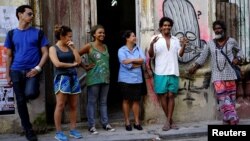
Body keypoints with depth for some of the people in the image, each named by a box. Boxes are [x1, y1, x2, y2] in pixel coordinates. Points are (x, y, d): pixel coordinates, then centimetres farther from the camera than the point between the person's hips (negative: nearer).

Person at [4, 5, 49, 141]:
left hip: (32, 71, -2)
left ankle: (34, 90, 11)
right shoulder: (12, 34, 9)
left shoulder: (38, 33, 5)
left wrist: (38, 68, -11)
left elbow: (45, 53, 3)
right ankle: (28, 130, 16)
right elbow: (9, 56, 11)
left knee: (30, 93, -27)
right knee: (20, 101, 3)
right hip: (16, 71, 2)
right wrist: (8, 75, 6)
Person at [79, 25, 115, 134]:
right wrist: (85, 67, -5)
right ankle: (91, 125, 4)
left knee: (103, 102, 11)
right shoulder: (89, 46, -4)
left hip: (105, 78, 6)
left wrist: (108, 74, 9)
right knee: (92, 102, 0)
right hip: (94, 79, -5)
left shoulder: (105, 46, 13)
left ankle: (105, 123, 16)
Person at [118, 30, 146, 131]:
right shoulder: (122, 50, -5)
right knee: (126, 100, 5)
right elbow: (125, 63, -18)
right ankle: (127, 122, 13)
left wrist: (131, 60, -12)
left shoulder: (138, 48, 9)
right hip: (126, 79, -4)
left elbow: (143, 60, -5)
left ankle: (137, 122, 14)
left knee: (136, 100, 7)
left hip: (137, 79, 4)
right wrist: (137, 64, -9)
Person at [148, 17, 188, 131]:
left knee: (171, 96, 2)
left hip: (173, 72, 3)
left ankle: (168, 121, 8)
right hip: (161, 73, -3)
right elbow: (151, 55, -5)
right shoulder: (155, 38, 0)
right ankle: (170, 120, 16)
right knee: (163, 96, 2)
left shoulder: (176, 40, 12)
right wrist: (151, 44, -22)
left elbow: (180, 54, 10)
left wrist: (183, 45, -6)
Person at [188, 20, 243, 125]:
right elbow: (203, 57, 13)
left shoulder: (231, 41, 3)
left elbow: (239, 50, 21)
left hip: (229, 75, 0)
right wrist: (194, 67, 9)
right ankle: (232, 120, -12)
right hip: (217, 76, 0)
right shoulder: (210, 43, 5)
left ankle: (228, 120, 14)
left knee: (230, 98, 3)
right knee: (223, 99, -12)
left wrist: (237, 59, 2)